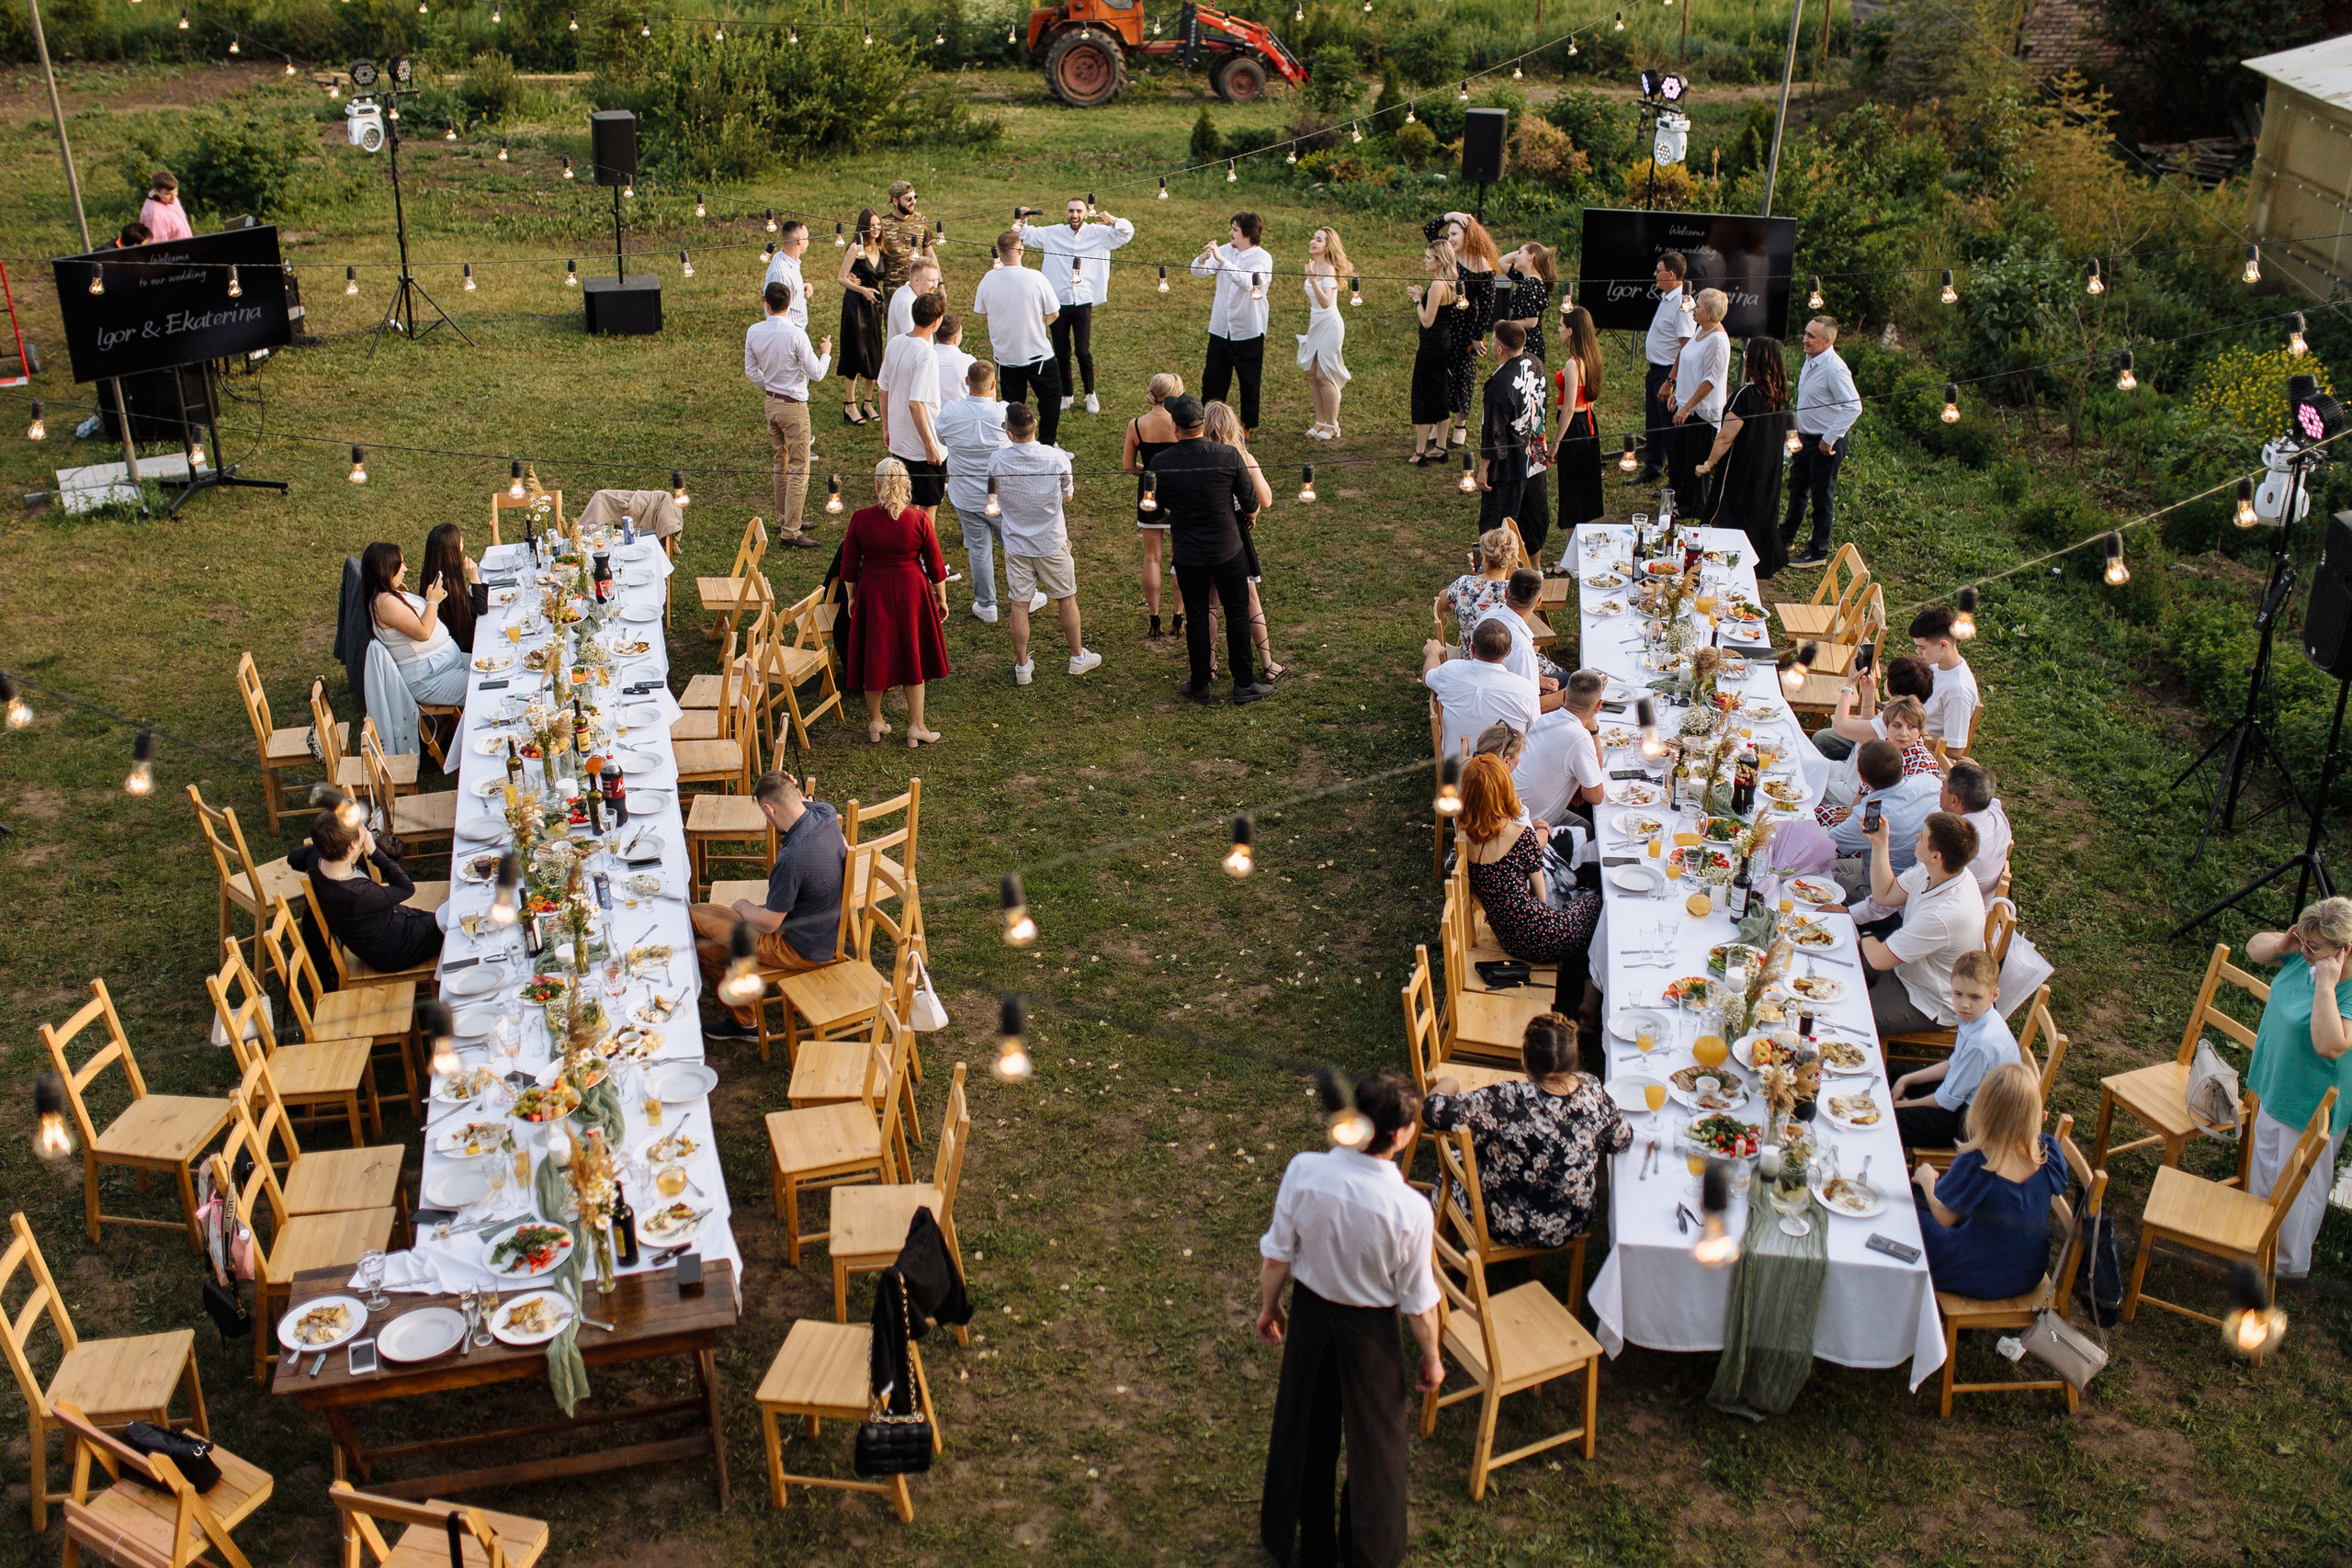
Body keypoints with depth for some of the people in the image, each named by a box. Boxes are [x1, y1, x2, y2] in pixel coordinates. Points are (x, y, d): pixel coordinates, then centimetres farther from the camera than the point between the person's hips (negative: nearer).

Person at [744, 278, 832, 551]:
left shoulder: (754, 332, -3)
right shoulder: (796, 334, -21)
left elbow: (751, 372, 7)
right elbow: (817, 374, -17)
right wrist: (825, 353, 3)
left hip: (771, 403, 7)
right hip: (794, 406, -7)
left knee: (782, 464, 20)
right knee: (799, 469, -1)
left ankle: (784, 520, 31)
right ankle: (790, 532, -2)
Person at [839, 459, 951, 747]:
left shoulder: (860, 519, -13)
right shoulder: (919, 519, -14)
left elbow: (849, 565, -3)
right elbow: (935, 564, -6)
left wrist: (852, 597, 12)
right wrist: (941, 599, 8)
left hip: (872, 593, 1)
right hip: (911, 592, -1)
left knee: (875, 655, 15)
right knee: (913, 656, 14)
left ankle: (875, 722, 30)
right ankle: (916, 727, 19)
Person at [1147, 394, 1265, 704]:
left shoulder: (1160, 463, -15)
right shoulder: (1230, 456, -16)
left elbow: (1159, 505, 3)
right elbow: (1251, 504, -5)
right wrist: (1249, 516, 18)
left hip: (1187, 554, 1)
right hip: (1227, 550, -1)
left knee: (1197, 617, 14)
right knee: (1237, 614, 14)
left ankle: (1200, 685, 24)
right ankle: (1243, 684, 20)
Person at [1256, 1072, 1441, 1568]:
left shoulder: (1303, 1171, -24)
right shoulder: (1411, 1210, -31)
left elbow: (1277, 1256, -10)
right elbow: (1418, 1303, -17)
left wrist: (1269, 1306, 10)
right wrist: (1431, 1358, 2)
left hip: (1309, 1313, 3)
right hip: (1370, 1331, -3)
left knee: (1303, 1429, 26)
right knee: (1373, 1440, 22)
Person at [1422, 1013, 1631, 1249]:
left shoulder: (1508, 1102, -35)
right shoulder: (1592, 1091, -20)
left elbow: (1433, 1110, -31)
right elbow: (1623, 1142, -3)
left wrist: (1449, 1082, -9)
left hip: (1511, 1231, -4)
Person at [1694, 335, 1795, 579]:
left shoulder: (1746, 394, -25)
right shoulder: (1780, 395, -1)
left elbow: (1725, 437, -21)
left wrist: (1708, 465, -10)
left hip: (1741, 472, -8)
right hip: (1769, 471, 8)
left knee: (1733, 517, 5)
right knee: (1763, 512, 19)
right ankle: (1762, 566, 30)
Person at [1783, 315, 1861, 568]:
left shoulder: (1834, 369, -24)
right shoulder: (1810, 360, 3)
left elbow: (1854, 407, -27)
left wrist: (1829, 440, -23)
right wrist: (1799, 435, 14)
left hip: (1826, 444, -9)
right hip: (1805, 438, 9)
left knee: (1821, 499, 4)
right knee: (1797, 490, 22)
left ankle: (1818, 552, 17)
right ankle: (1785, 539, 39)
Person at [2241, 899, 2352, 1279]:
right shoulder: (2303, 957, -11)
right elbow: (2254, 947, 5)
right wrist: (2279, 944, -17)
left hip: (2312, 1105, -8)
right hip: (2275, 1086, 8)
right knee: (2265, 1166, 28)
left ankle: (2289, 1262, 36)